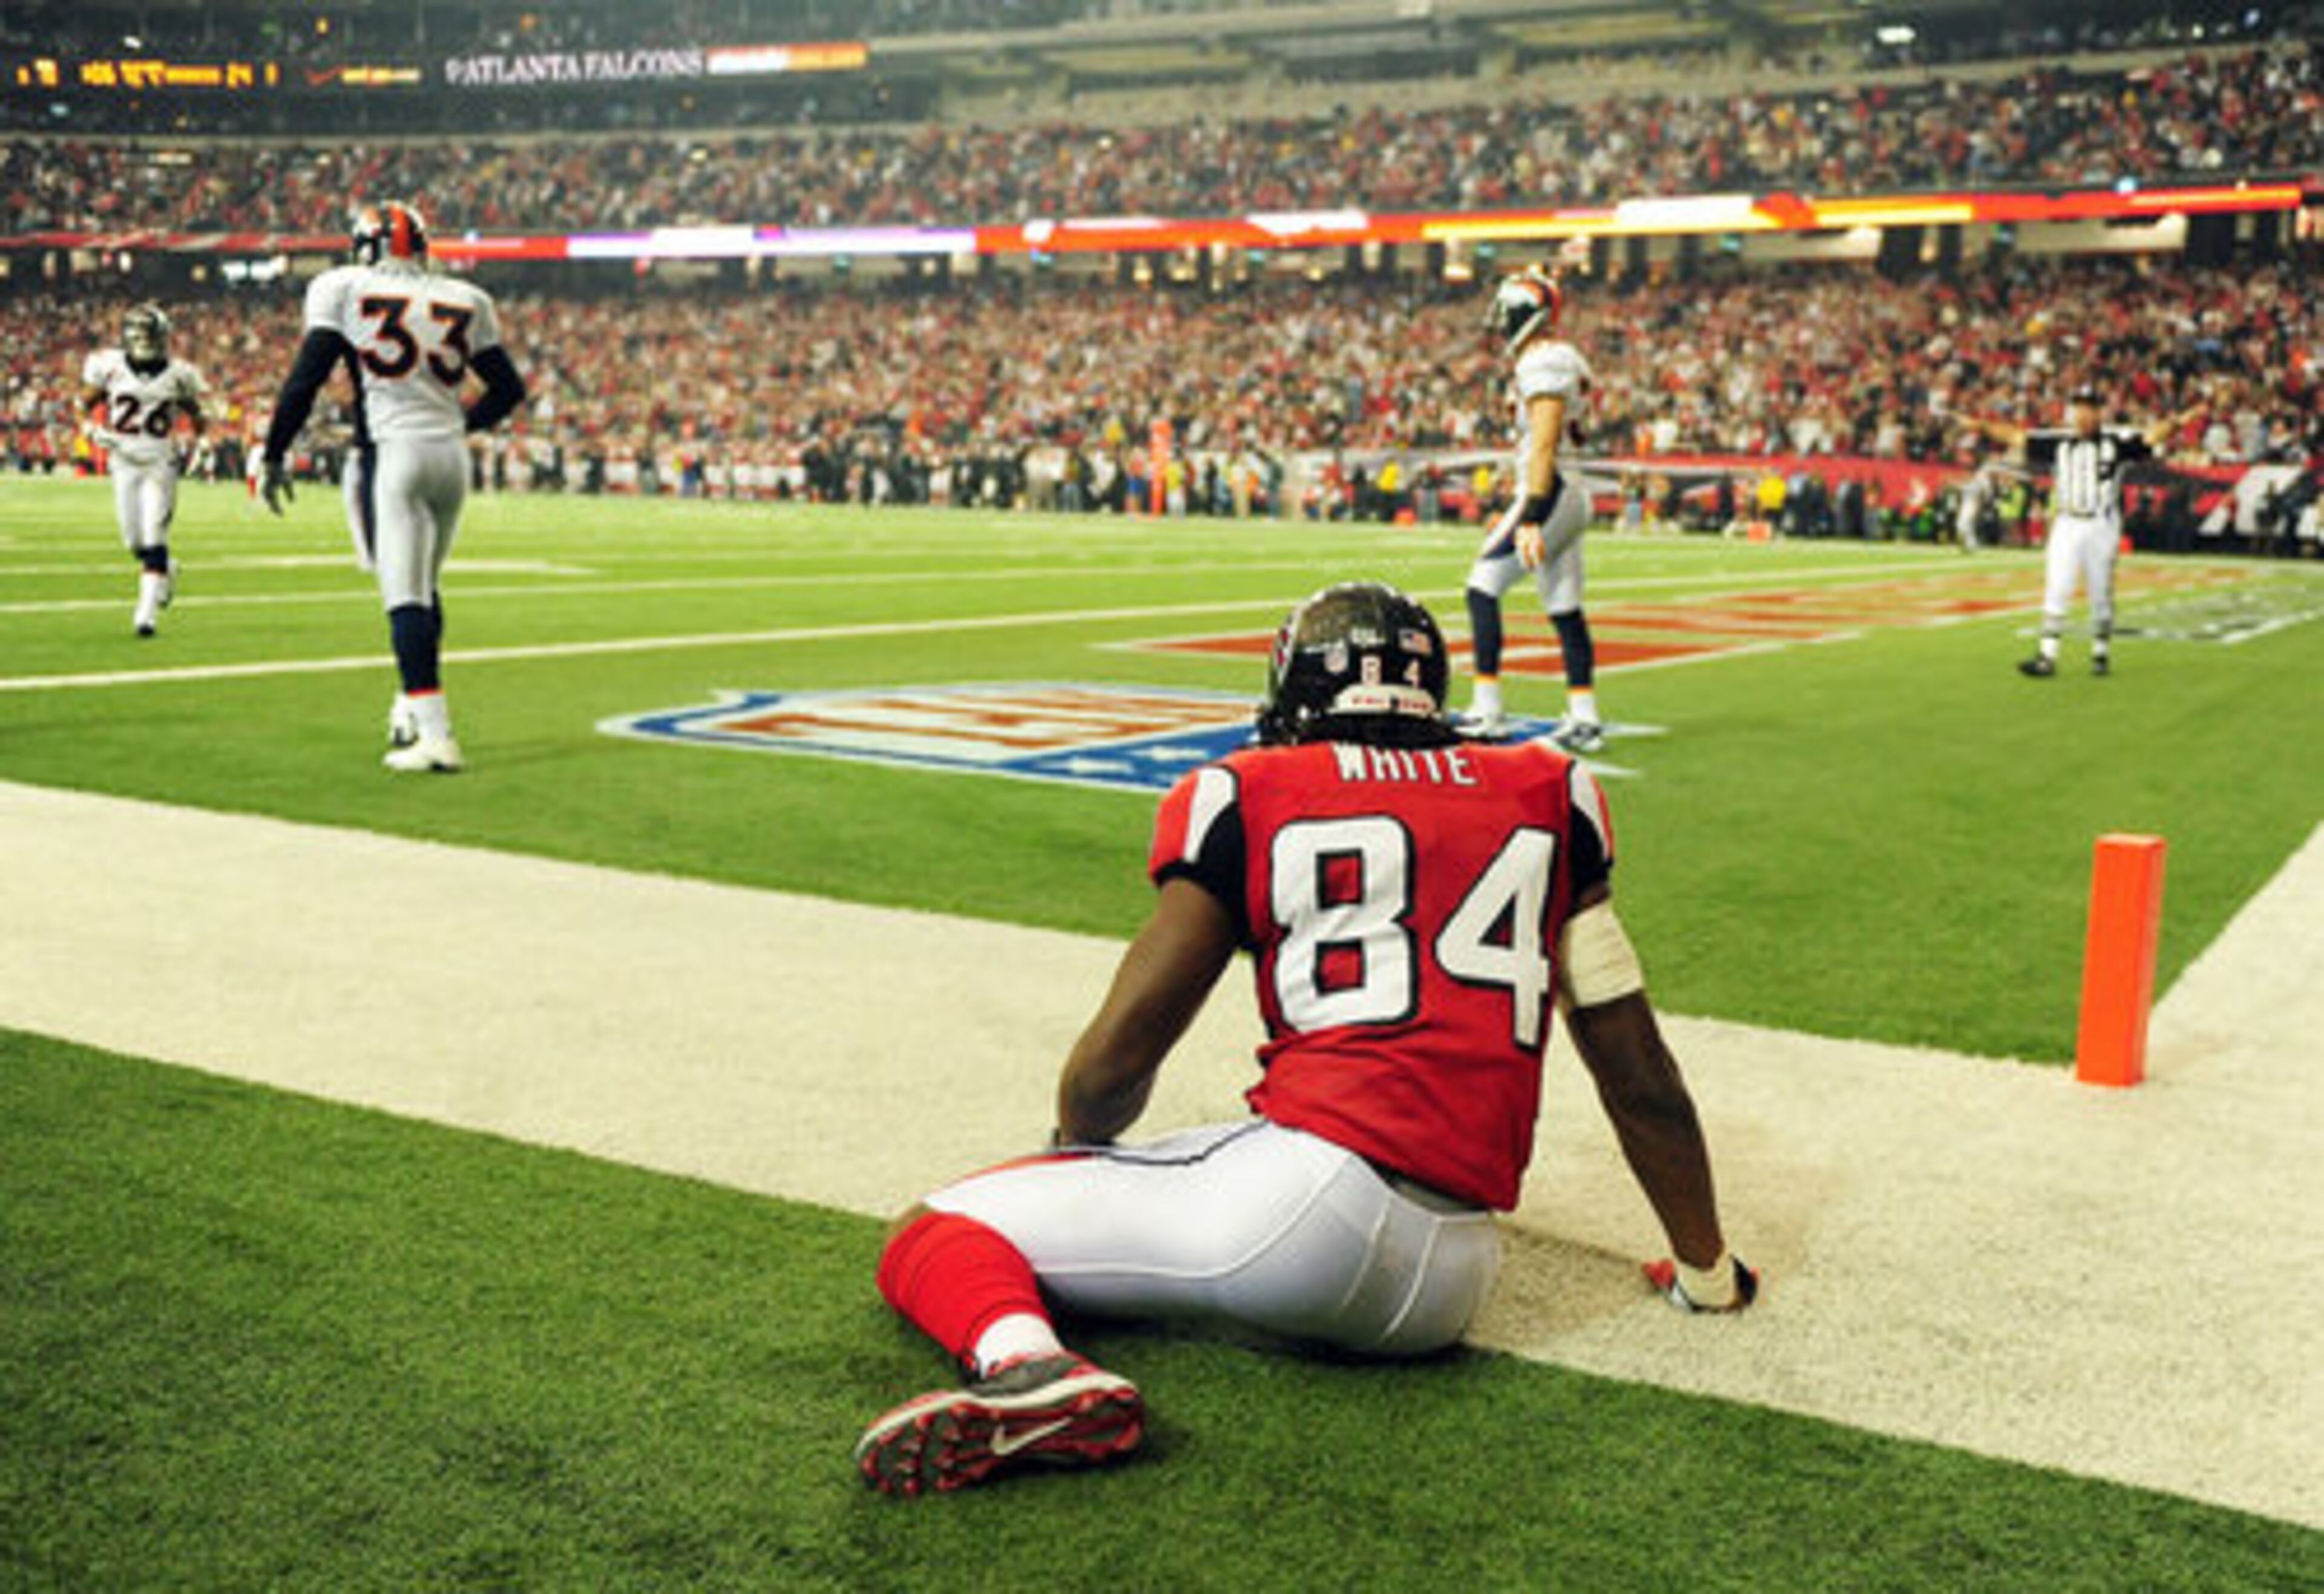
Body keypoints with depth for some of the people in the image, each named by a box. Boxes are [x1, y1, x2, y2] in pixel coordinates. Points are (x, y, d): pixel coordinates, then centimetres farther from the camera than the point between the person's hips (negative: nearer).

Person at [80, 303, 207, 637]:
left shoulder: (177, 374, -3)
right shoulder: (109, 366, -2)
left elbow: (196, 417, 11)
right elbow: (88, 402, 12)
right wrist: (97, 429, -6)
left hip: (161, 462, -2)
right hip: (124, 460, 2)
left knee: (154, 537, -10)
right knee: (133, 540, 6)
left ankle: (148, 609, -8)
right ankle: (166, 570, 37)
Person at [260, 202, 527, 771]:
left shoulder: (344, 290, 2)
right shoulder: (465, 301, 12)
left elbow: (305, 380, -2)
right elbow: (509, 389, 18)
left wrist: (274, 455, 6)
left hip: (393, 452, -4)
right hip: (450, 454, 4)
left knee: (405, 597, -7)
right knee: (424, 589, 20)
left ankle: (434, 734, -13)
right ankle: (416, 706, 28)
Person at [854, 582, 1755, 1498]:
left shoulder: (1249, 798, 7)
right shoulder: (1546, 797, 17)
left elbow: (1120, 1055, 7)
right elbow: (1635, 1072, 18)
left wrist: (1070, 1146, 29)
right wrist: (1707, 1269, 30)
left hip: (1318, 1188, -5)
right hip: (1449, 1291, 5)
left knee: (933, 1237, 1)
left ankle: (1030, 1367, -27)